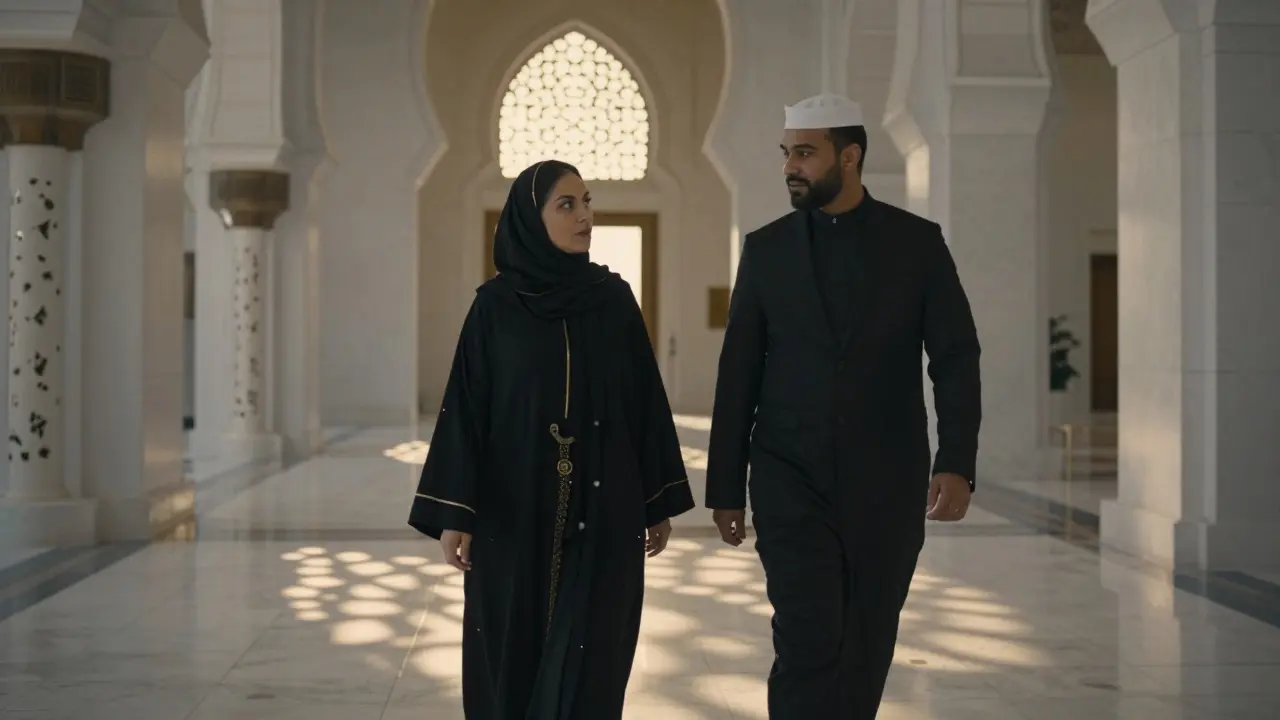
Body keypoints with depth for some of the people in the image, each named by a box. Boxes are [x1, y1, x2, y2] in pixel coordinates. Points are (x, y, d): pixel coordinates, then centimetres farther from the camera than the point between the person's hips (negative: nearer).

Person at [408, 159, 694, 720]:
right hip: (517, 510, -1)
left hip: (601, 511, 1)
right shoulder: (495, 305, -2)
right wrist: (453, 513, -9)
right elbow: (466, 408, -3)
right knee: (514, 653, 5)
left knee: (589, 655, 0)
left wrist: (660, 502, 7)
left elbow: (646, 400, 7)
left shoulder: (615, 299, 4)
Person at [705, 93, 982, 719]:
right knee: (808, 643, -11)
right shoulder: (766, 249, 4)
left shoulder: (917, 242, 1)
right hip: (791, 485, 0)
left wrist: (956, 464, -17)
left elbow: (956, 358, -3)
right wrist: (725, 489, 4)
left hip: (886, 486, 0)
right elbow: (738, 377, 6)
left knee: (865, 651, 8)